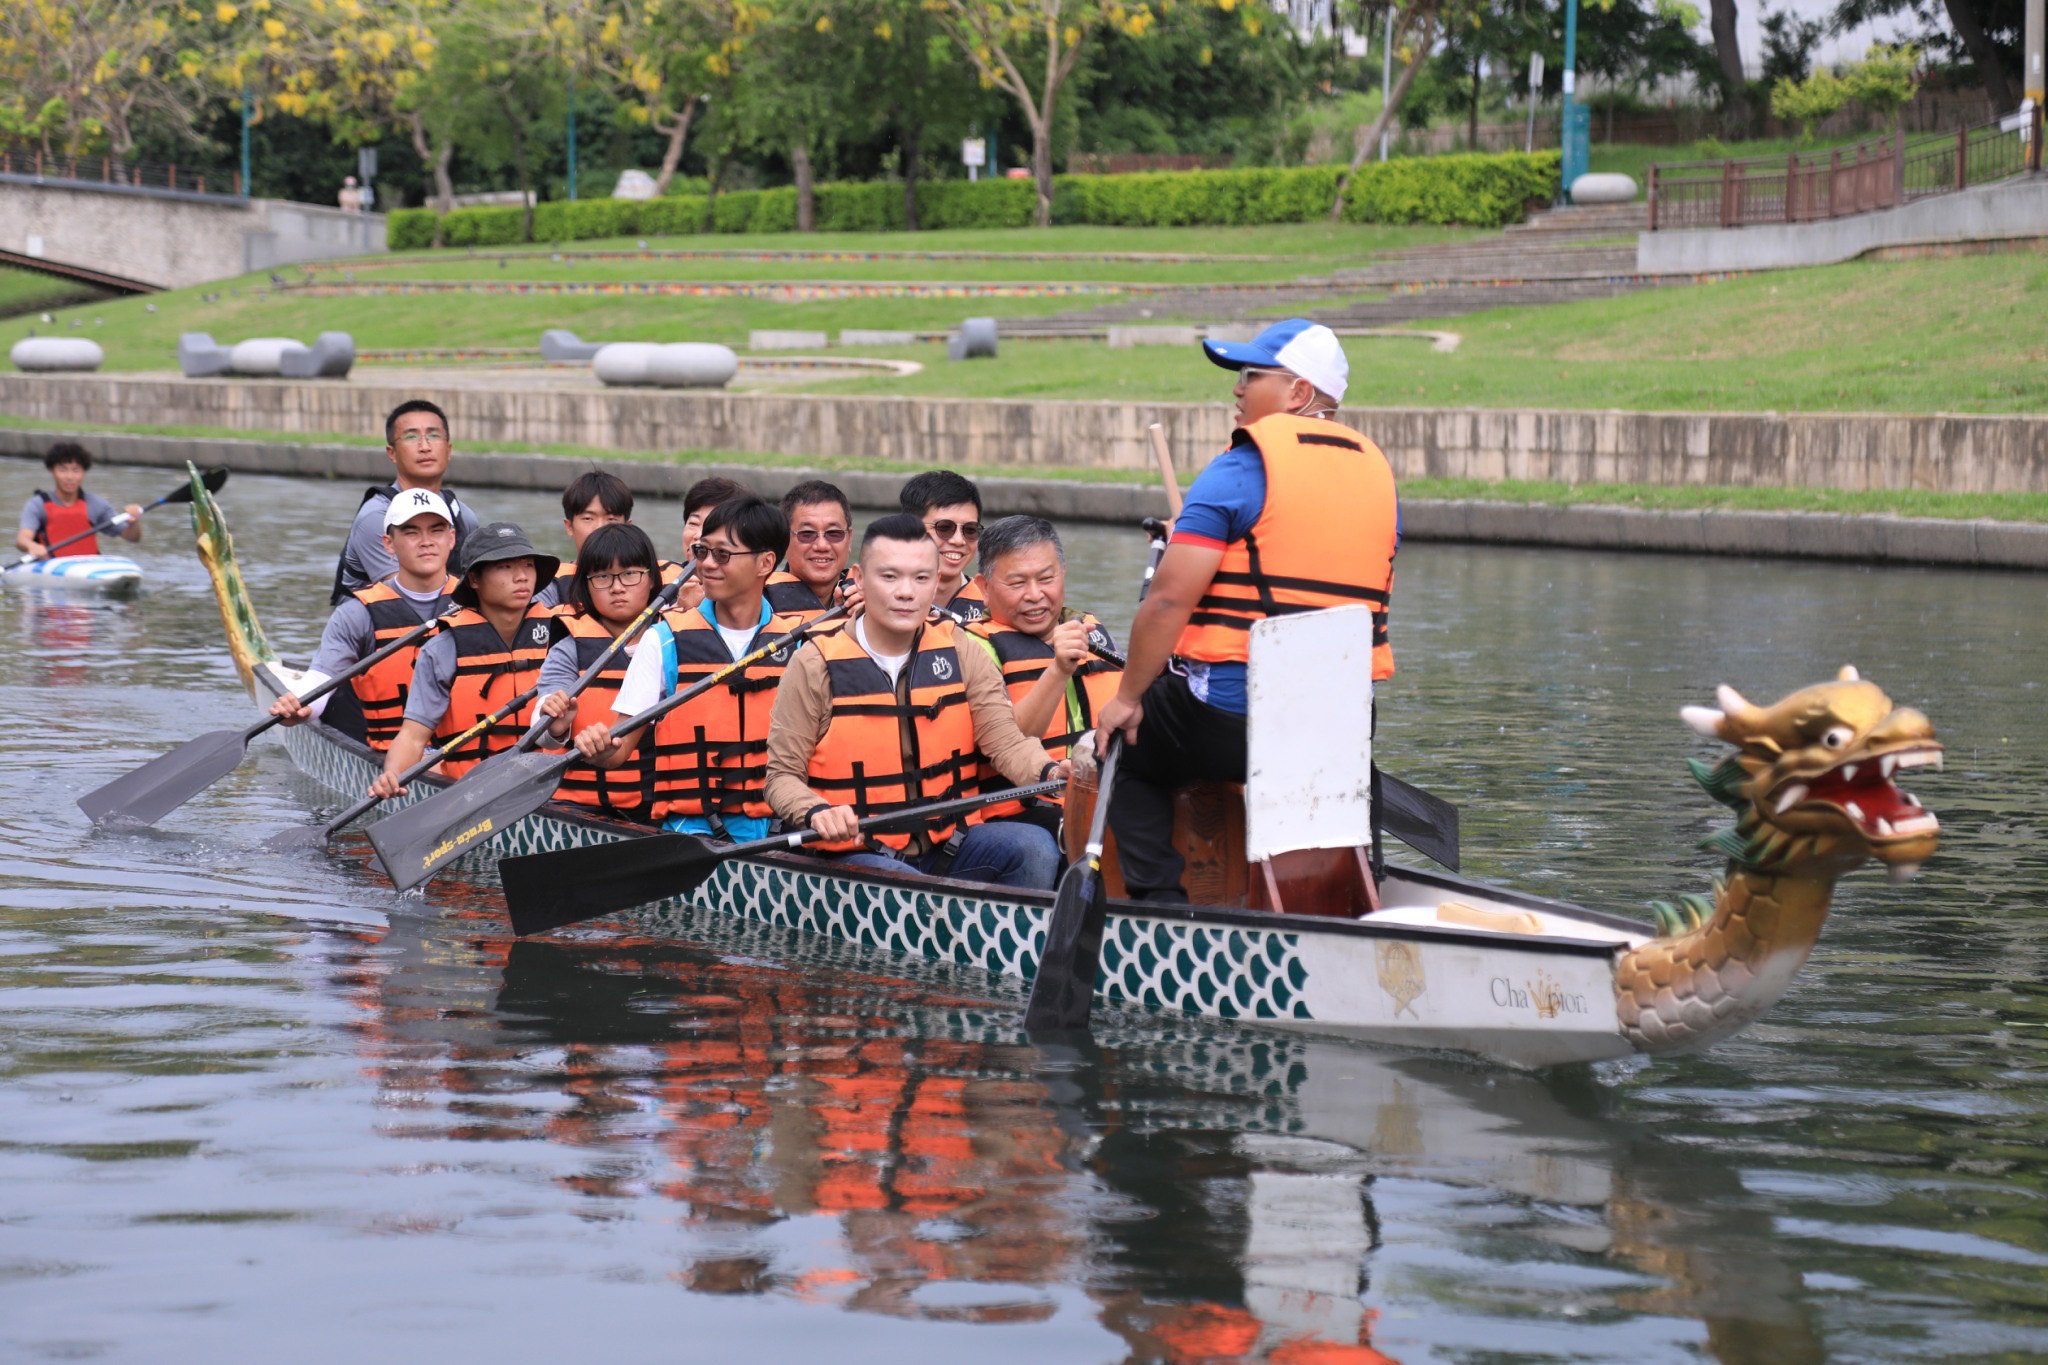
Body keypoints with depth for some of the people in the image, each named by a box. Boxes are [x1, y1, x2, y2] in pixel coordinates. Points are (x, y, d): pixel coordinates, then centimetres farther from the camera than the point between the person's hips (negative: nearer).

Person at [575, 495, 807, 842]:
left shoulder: (799, 642, 10)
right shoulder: (665, 640, 6)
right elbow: (620, 748, 2)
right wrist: (601, 748, -19)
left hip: (777, 830, 2)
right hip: (691, 827, -2)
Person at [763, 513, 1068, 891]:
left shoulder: (960, 655, 6)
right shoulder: (815, 666, -3)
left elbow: (1005, 740, -6)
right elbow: (782, 777, -2)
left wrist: (1048, 771, -29)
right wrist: (817, 814, -25)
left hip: (947, 848, 4)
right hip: (855, 856, -4)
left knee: (1035, 847, -21)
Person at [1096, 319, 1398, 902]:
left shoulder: (1241, 467, -10)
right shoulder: (1377, 470, 12)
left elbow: (1169, 598, -14)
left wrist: (1127, 697, -4)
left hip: (1228, 717, -6)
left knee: (1130, 752, 18)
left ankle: (1159, 901, 6)